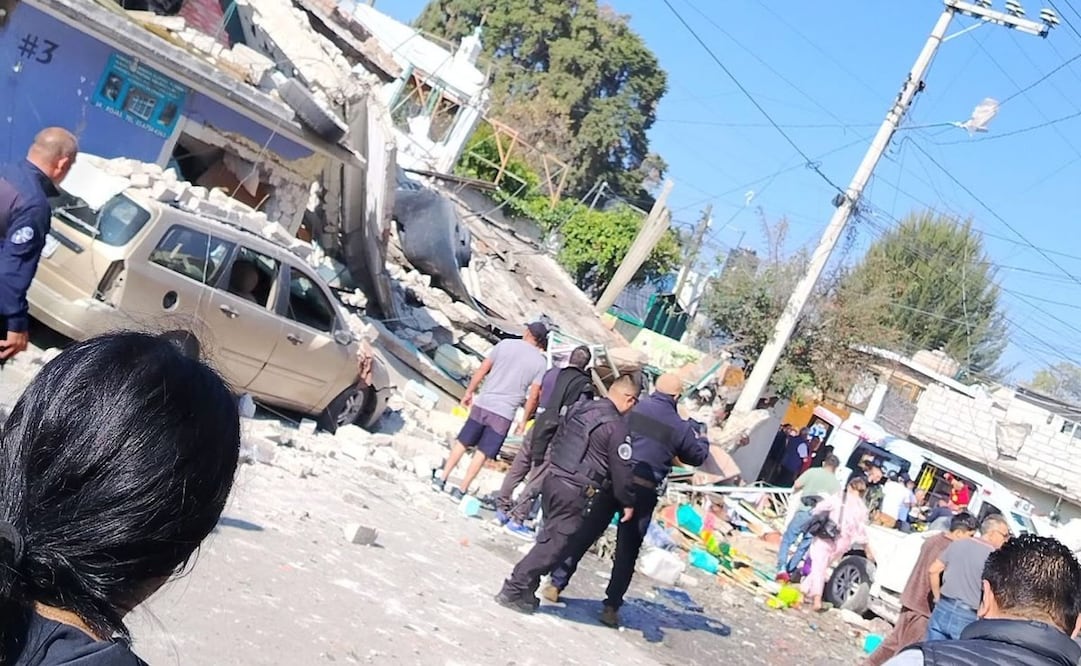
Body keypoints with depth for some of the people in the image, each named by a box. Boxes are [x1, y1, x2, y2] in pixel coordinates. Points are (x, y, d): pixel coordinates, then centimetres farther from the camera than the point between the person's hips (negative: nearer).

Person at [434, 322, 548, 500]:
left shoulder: (505, 344, 2)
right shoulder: (541, 362, -3)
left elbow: (482, 370, 3)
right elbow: (533, 396, -5)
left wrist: (469, 392, 15)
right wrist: (524, 421, 6)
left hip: (482, 404, 2)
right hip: (504, 414, -2)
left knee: (462, 442, 16)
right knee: (483, 453, 7)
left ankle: (442, 479, 19)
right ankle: (461, 490, 9)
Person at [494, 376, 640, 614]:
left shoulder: (578, 407, 10)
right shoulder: (617, 427, -13)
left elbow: (556, 440, 20)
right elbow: (622, 469, -10)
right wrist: (628, 502, 1)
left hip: (553, 479, 8)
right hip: (576, 493, -8)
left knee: (550, 538, 19)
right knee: (557, 543, -1)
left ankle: (525, 588, 22)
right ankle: (515, 590, 0)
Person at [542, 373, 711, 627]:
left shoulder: (634, 409, -1)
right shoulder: (681, 427, -2)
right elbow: (697, 456, 11)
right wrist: (701, 435, 29)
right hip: (643, 491, -1)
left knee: (584, 534, 10)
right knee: (627, 552, 9)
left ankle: (556, 584, 14)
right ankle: (611, 607, 10)